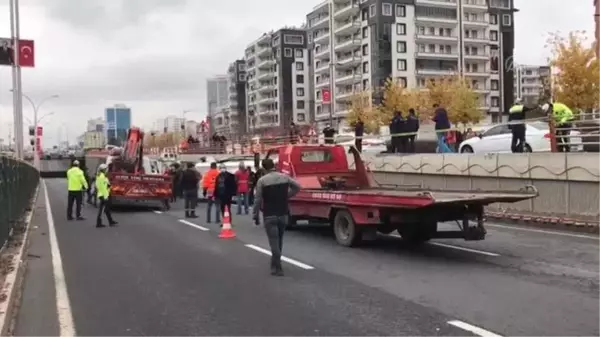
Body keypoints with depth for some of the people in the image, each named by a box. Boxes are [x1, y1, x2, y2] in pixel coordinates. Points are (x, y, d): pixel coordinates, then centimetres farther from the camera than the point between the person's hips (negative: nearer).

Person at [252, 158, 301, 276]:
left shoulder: (262, 180, -10)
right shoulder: (285, 177, 3)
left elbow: (258, 199, -8)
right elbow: (297, 187, 14)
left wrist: (255, 215, 1)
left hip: (270, 215, -5)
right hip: (283, 214, 5)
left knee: (274, 241, -4)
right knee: (279, 240, 18)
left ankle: (277, 268, -8)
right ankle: (275, 264, 30)